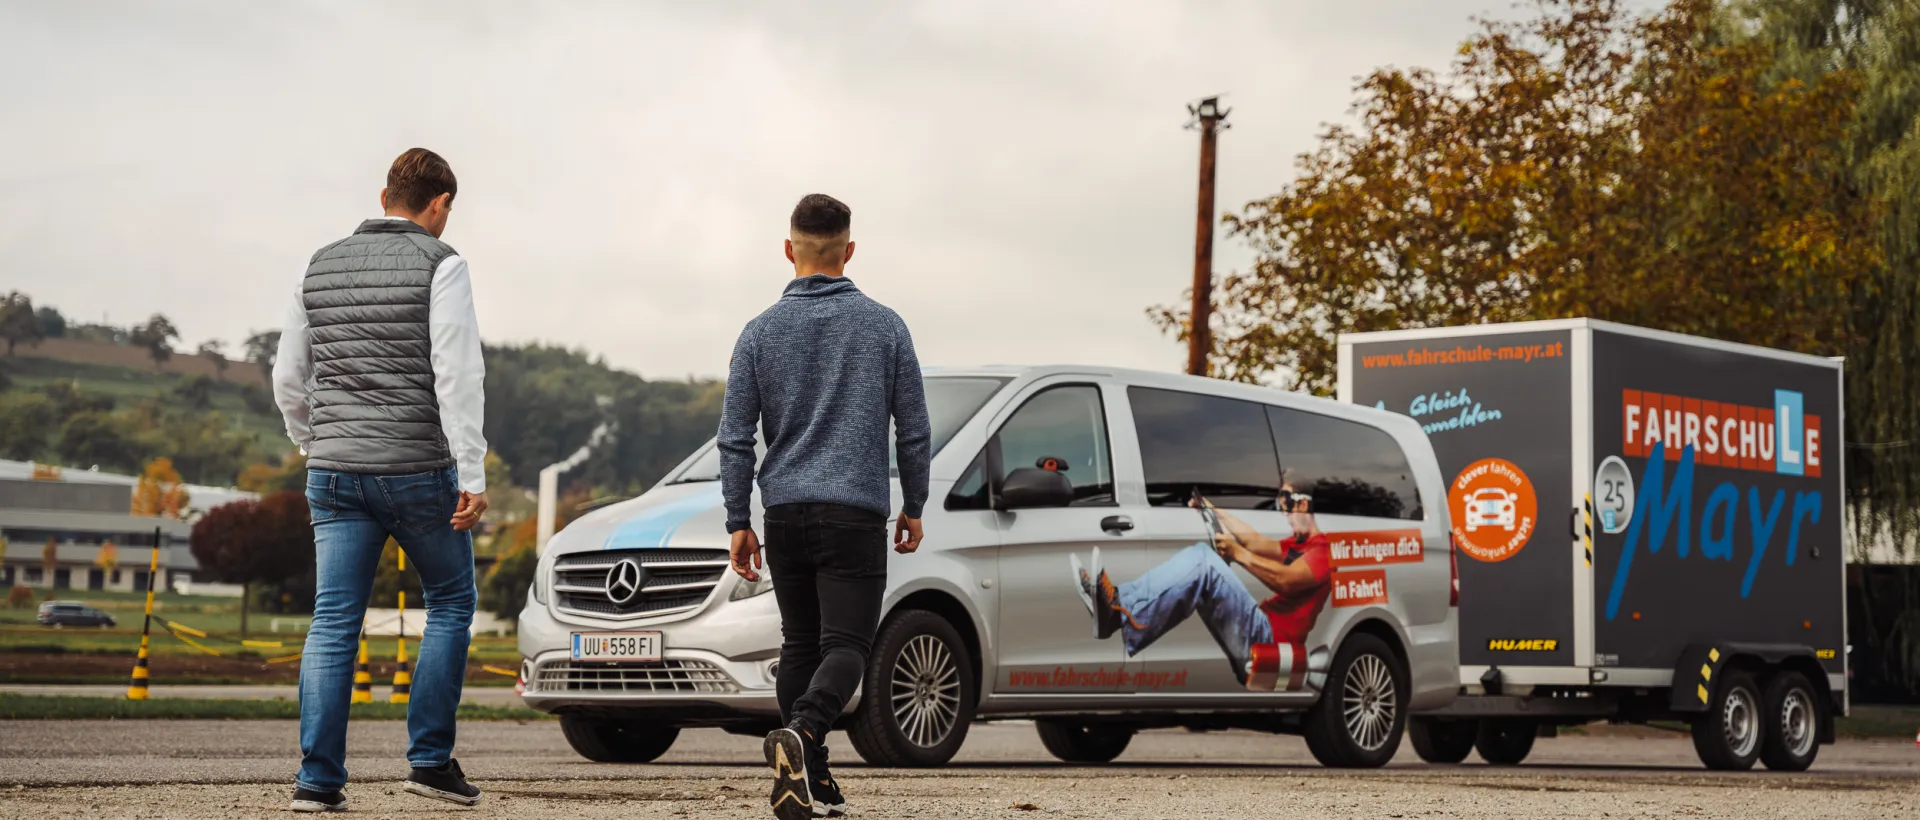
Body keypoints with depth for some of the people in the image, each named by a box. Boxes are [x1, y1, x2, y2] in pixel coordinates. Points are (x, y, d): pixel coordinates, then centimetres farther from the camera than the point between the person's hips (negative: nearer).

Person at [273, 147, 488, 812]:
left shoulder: (321, 267, 12)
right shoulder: (439, 265, -6)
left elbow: (289, 378, 16)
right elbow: (457, 375, -14)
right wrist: (472, 476, -14)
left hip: (335, 472, 5)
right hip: (419, 469, -4)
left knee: (333, 622, 4)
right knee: (451, 602, 12)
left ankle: (317, 777, -1)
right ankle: (431, 759, 9)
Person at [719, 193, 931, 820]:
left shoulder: (762, 331, 5)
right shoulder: (884, 326, 2)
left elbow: (735, 438, 3)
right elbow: (914, 430, 4)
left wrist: (738, 522, 8)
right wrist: (914, 507, 15)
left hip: (785, 511, 3)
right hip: (857, 511, -2)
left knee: (799, 645, 12)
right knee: (845, 644, -7)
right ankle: (801, 732, -33)